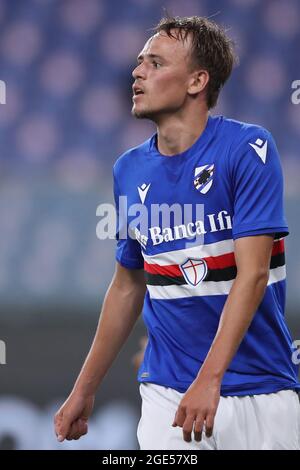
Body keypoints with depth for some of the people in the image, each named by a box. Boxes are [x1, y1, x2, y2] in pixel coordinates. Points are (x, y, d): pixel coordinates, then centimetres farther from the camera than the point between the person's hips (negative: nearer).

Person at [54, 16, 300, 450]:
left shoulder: (248, 149, -10)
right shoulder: (129, 169, 6)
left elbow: (252, 273, -17)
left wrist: (209, 378, -27)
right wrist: (84, 390, 16)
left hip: (259, 392, -3)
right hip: (166, 392, 3)